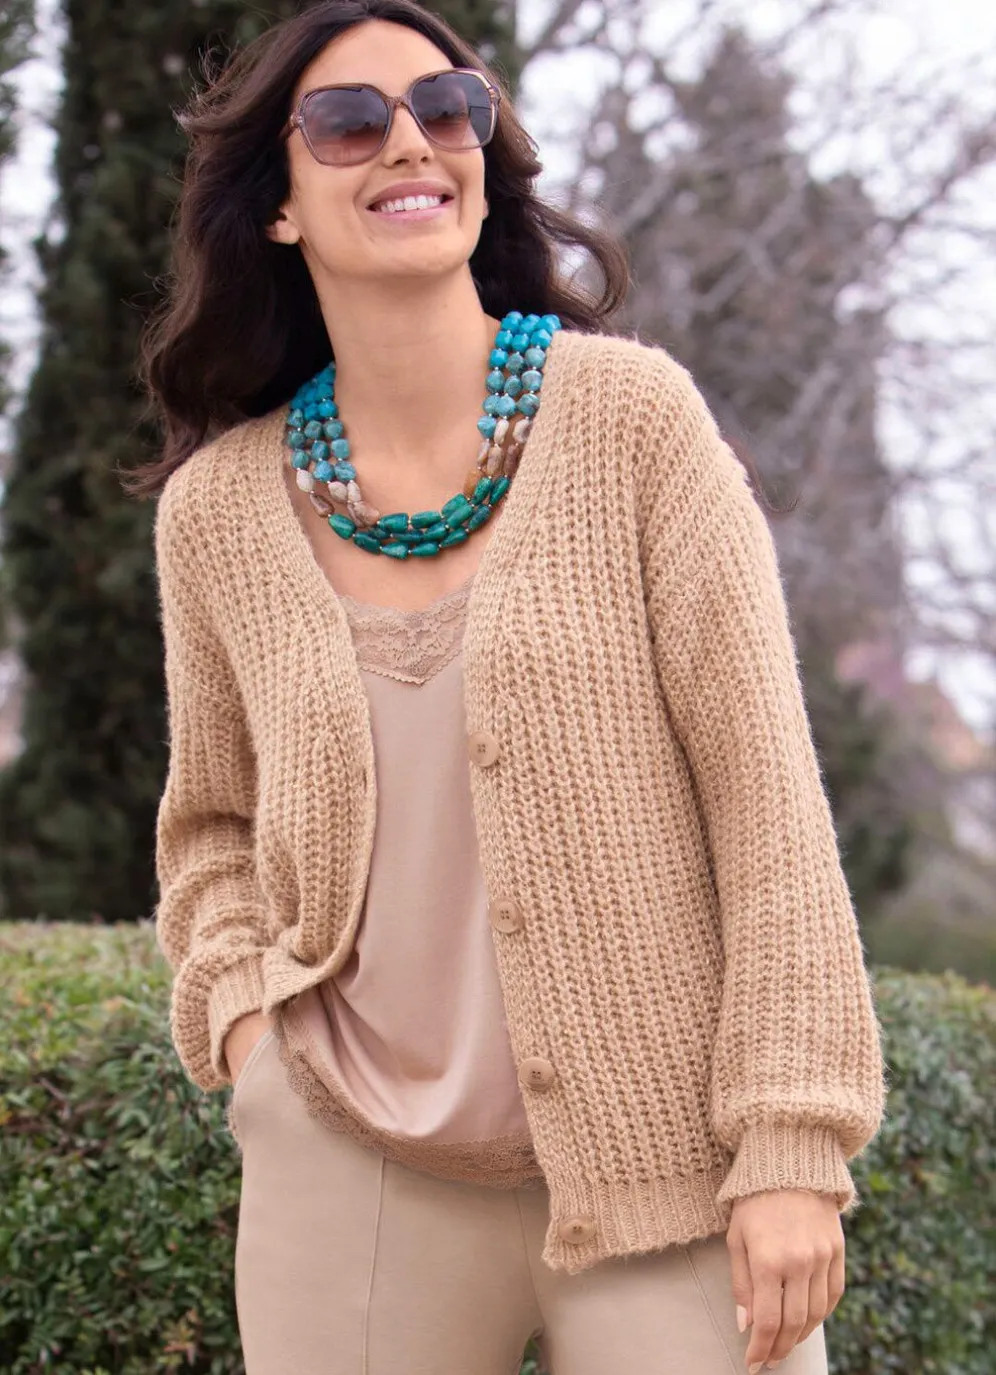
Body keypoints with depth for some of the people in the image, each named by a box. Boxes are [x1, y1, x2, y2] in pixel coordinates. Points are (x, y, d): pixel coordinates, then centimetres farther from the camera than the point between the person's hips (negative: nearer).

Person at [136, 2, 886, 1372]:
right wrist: (236, 1010, 0)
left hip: (661, 1158, -2)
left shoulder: (630, 413, -5)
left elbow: (763, 783, -8)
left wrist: (796, 1142, -12)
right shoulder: (217, 505, 3)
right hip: (356, 1164, 2)